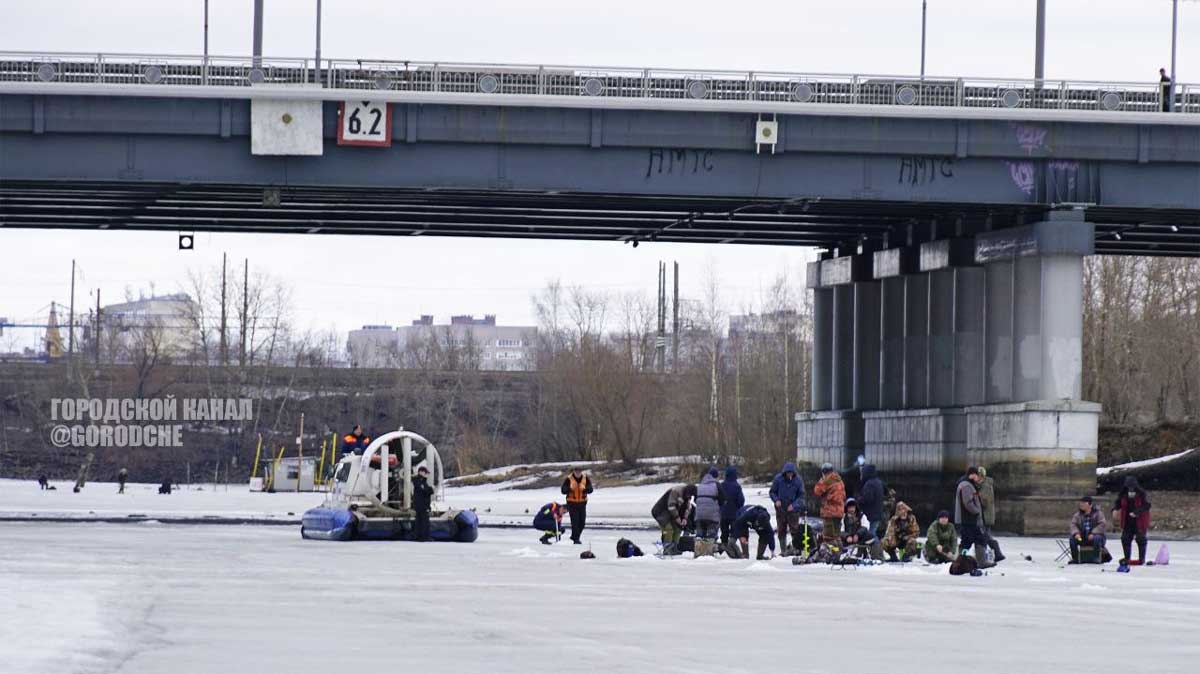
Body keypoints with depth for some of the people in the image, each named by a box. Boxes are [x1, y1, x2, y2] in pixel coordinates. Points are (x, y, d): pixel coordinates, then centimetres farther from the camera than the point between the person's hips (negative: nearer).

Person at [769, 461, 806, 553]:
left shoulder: (798, 480, -6)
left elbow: (801, 495, -1)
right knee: (782, 531, 6)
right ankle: (783, 550, 12)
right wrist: (776, 500, -15)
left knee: (795, 530, -2)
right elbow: (772, 492, 5)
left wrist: (794, 505, -15)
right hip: (780, 509, 1)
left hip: (793, 509, -1)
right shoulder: (778, 479, -5)